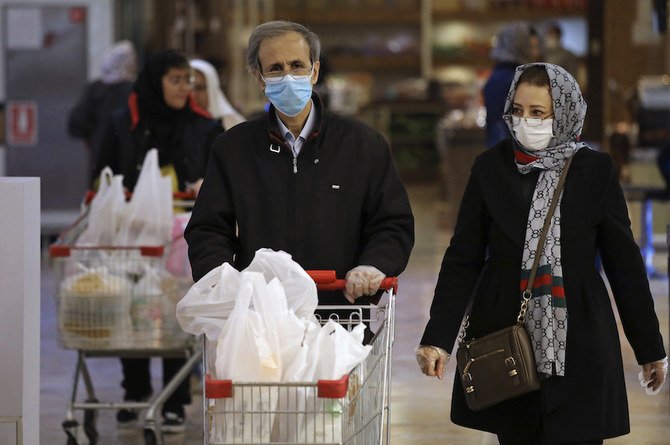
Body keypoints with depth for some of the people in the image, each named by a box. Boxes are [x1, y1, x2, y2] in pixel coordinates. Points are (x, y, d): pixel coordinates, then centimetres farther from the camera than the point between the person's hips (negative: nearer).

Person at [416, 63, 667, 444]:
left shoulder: (595, 170, 0)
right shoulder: (491, 168, 2)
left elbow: (625, 263, 4)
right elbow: (463, 260, 3)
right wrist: (439, 338, -7)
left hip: (578, 346, -1)